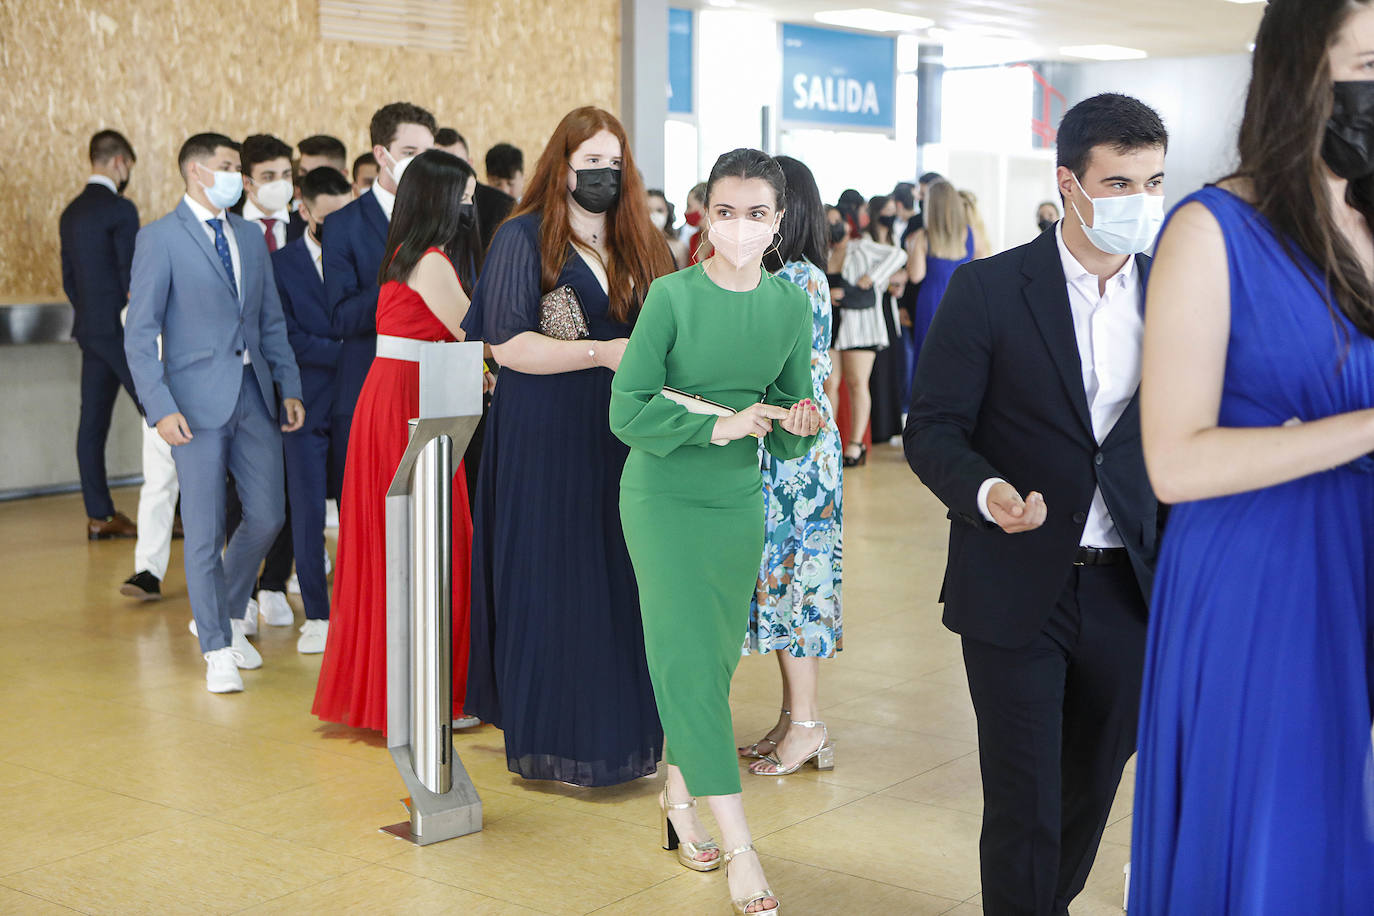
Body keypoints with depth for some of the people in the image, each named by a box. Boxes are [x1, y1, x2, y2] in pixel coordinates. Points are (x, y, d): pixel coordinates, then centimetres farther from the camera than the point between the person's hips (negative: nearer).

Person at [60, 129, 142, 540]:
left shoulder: (71, 213, 14)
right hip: (122, 330, -8)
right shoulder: (120, 209, -12)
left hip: (90, 331, 8)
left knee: (93, 420, 6)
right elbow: (133, 276, -15)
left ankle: (99, 514, 9)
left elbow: (68, 279, 17)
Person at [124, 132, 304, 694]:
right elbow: (140, 335, -8)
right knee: (205, 532, -1)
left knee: (266, 517, 7)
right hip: (198, 404, -5)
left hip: (254, 397, 6)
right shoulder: (159, 239, -4)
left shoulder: (250, 236, 14)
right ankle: (218, 651, 10)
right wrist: (161, 409, -16)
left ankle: (227, 614, 31)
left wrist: (289, 388, 9)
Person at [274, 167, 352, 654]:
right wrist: (346, 352, -14)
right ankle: (317, 616, 13)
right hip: (307, 408, -1)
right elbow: (289, 338, -6)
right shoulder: (281, 264, 1)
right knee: (308, 515, 3)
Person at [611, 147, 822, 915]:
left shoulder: (791, 304, -1)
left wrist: (800, 424, -17)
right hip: (663, 498, -4)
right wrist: (718, 425, -26)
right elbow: (627, 410, -15)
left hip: (740, 502, 5)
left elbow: (793, 404, 6)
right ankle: (738, 845, -7)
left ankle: (679, 798, 30)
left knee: (715, 661, 10)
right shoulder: (672, 296, -14)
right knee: (690, 659, -9)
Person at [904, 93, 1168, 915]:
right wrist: (986, 493, -27)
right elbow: (933, 428, -7)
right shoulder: (988, 290, -8)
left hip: (1131, 591, 4)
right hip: (1017, 590, -3)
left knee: (1093, 790, 17)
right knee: (1024, 804, 2)